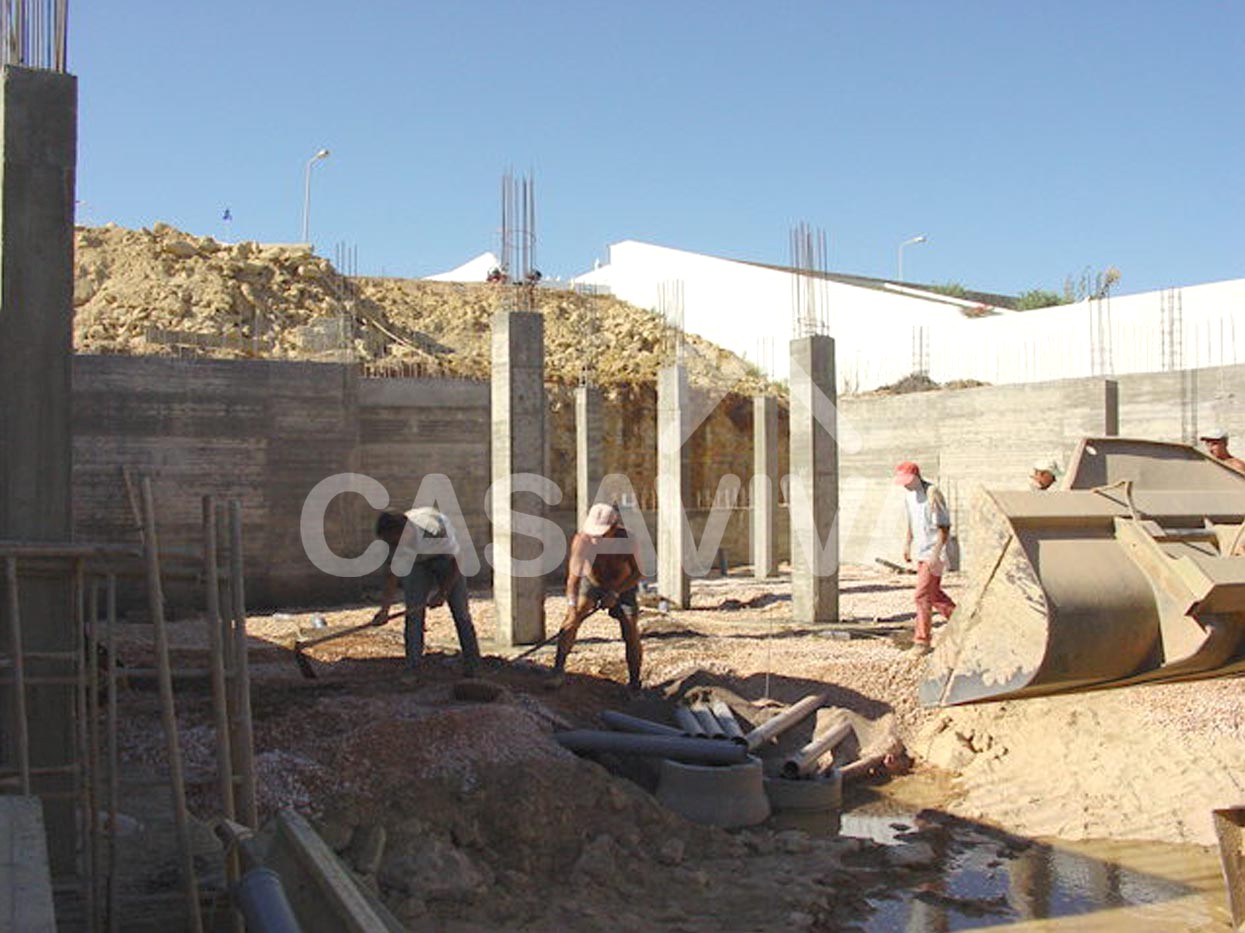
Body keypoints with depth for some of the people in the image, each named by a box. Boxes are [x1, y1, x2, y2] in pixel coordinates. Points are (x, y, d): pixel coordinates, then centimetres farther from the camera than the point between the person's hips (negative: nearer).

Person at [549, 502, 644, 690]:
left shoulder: (626, 540, -32)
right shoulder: (581, 540, -31)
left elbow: (638, 572, -21)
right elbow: (574, 575, -30)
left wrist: (615, 593, -28)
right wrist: (572, 604, -40)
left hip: (623, 587, -1)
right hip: (591, 583, 1)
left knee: (631, 636, -6)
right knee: (572, 618, -21)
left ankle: (634, 682, 10)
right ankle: (558, 670, -18)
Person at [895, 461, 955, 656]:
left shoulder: (932, 494, -20)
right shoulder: (908, 493, 6)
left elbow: (944, 527, -21)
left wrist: (935, 554, -25)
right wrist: (907, 544, 21)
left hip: (933, 552, -9)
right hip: (921, 551, 9)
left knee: (922, 596, -10)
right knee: (933, 594, 17)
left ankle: (922, 640, -2)